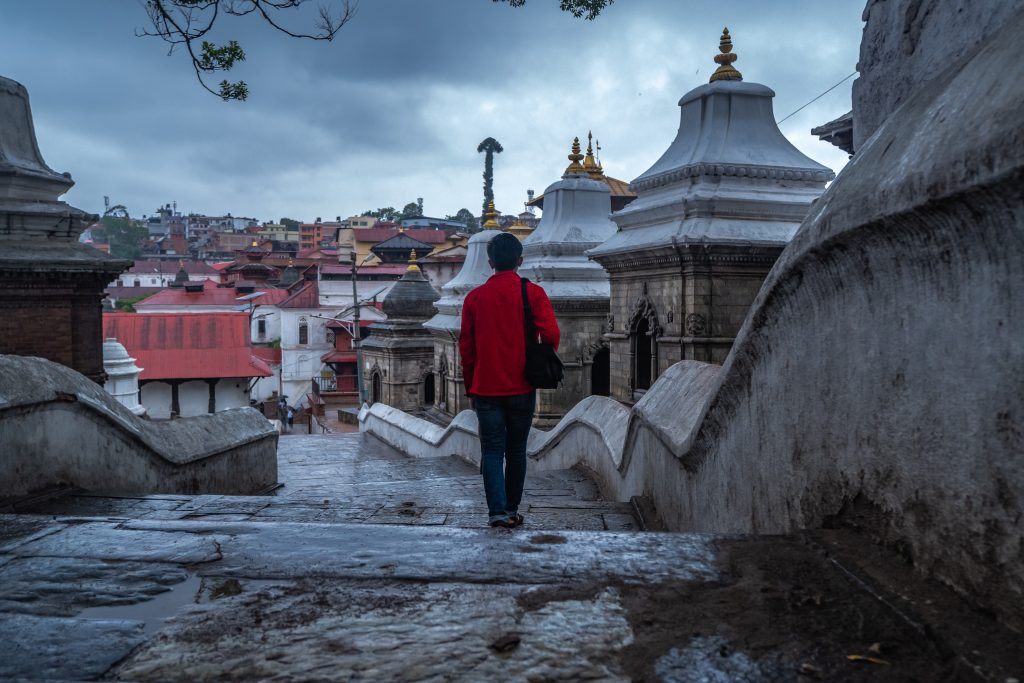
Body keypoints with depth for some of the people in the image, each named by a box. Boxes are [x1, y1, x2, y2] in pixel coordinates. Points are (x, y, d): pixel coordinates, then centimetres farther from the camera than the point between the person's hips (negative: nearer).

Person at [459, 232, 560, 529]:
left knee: (492, 450, 2)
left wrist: (470, 388, 14)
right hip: (522, 388, 0)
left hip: (486, 389, 0)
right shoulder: (533, 293, -3)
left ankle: (497, 511, -11)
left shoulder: (475, 297, 3)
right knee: (516, 451, 13)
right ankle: (512, 509, 21)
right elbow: (550, 334, -14)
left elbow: (465, 346, 5)